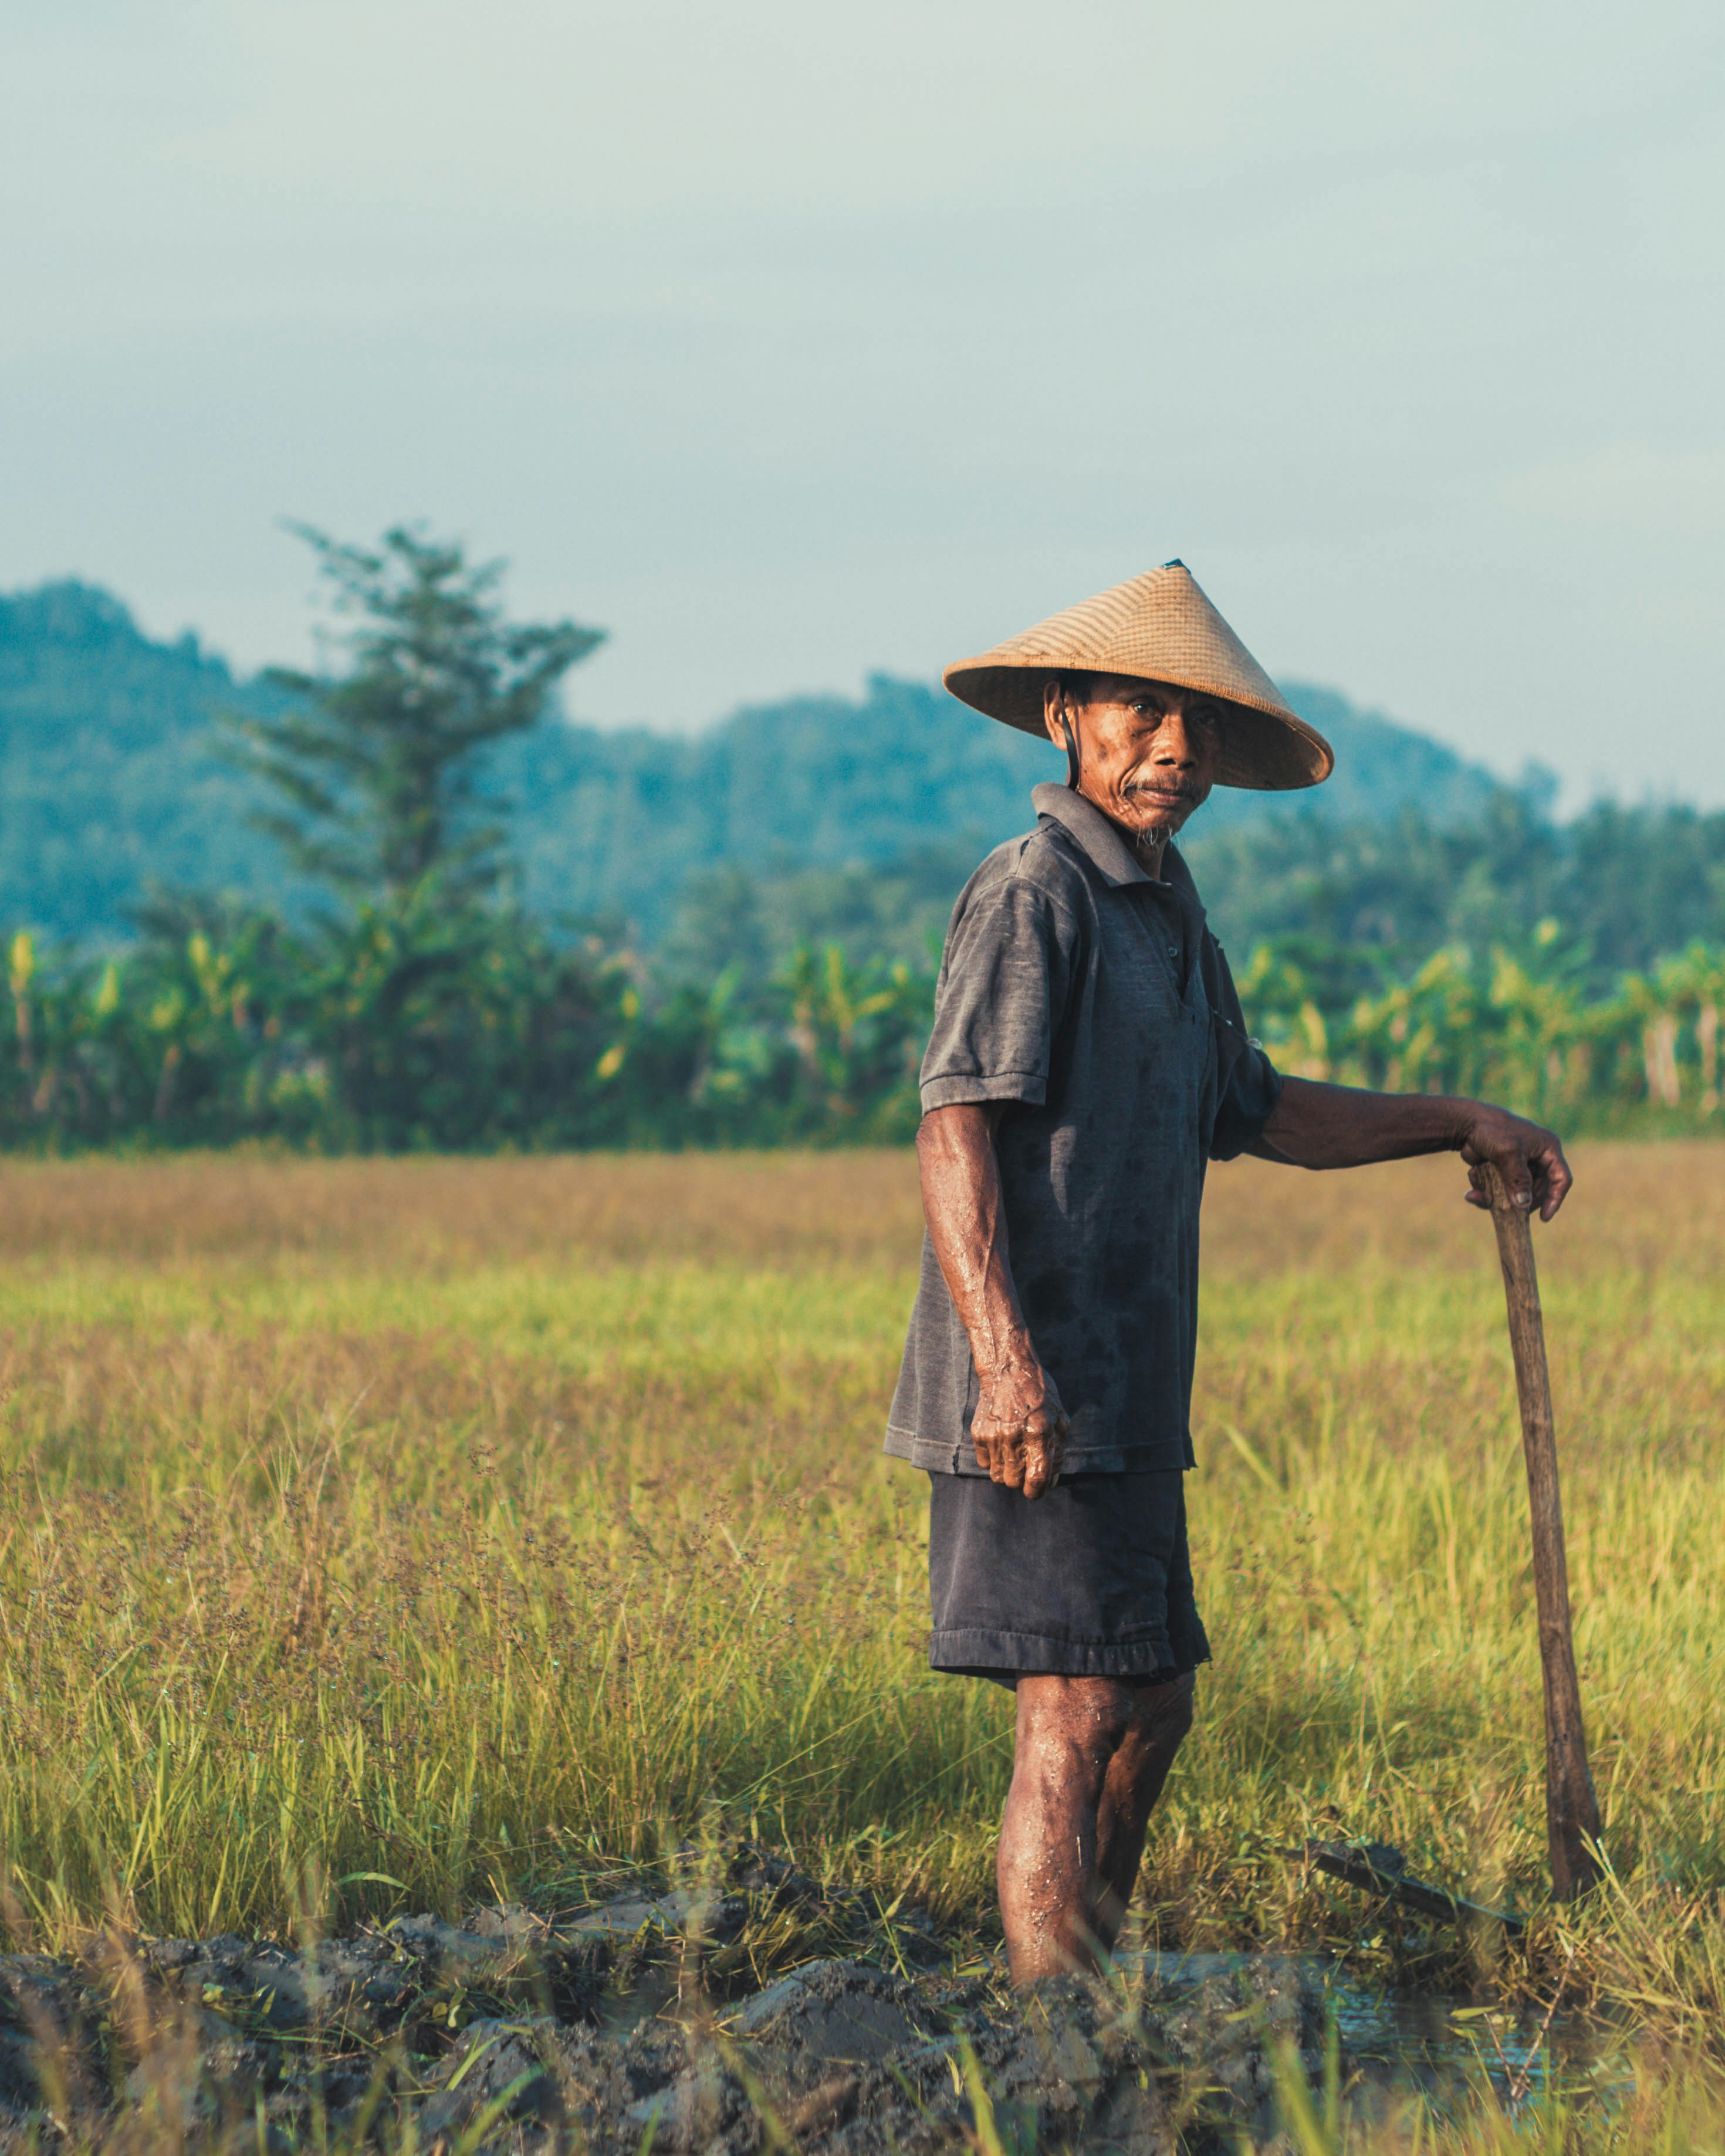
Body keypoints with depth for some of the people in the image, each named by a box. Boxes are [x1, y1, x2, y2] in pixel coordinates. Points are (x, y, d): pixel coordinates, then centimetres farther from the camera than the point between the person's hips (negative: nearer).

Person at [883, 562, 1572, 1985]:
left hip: (1127, 1391, 10)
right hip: (1039, 1396, -10)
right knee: (1077, 1709, -11)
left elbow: (1251, 1112, 32)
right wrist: (1004, 1356, -31)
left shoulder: (1167, 913, 19)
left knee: (1154, 1703, 15)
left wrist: (1458, 1123, 29)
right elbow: (956, 1126, -21)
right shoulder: (1032, 894, -11)